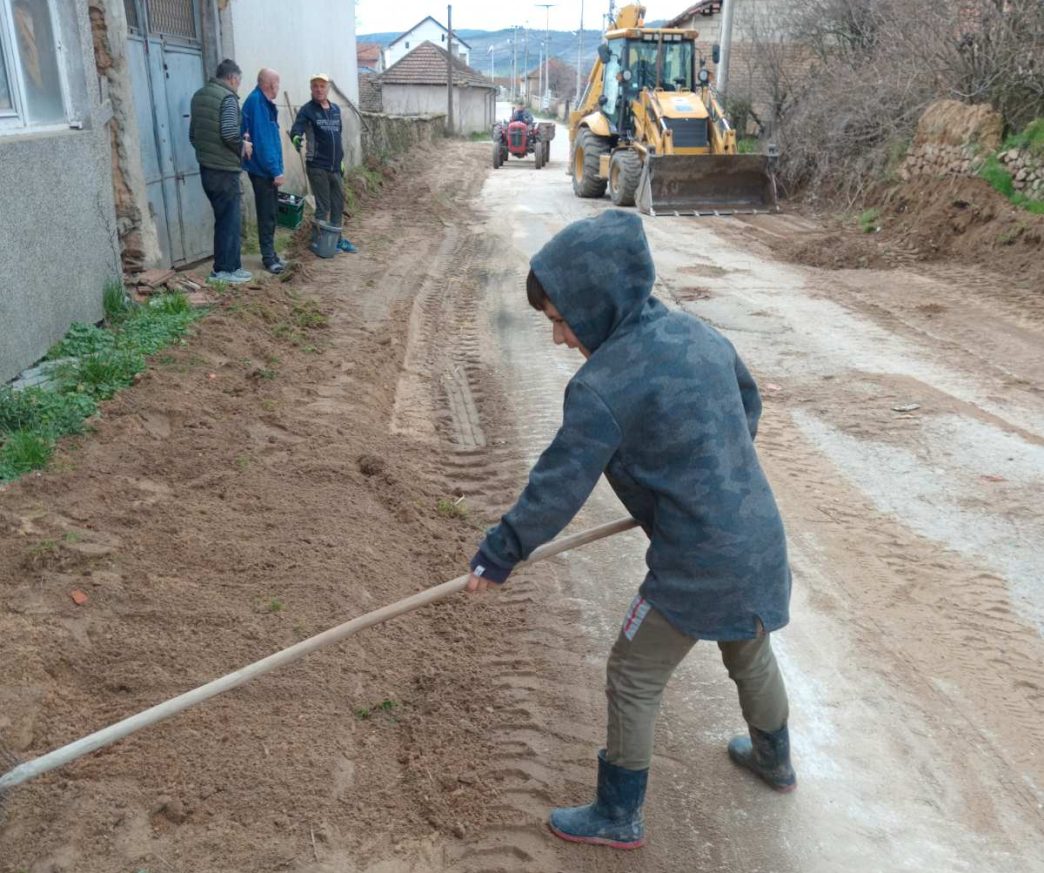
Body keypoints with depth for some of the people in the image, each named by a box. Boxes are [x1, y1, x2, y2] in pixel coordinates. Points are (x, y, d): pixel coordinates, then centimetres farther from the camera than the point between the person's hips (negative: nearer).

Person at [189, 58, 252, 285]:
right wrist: (243, 146, -5)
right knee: (230, 219, 0)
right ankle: (227, 269, 3)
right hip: (224, 169, -8)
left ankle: (222, 267, 20)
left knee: (222, 218, 15)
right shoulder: (227, 97, -11)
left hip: (206, 167, 8)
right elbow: (230, 132, -23)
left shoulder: (199, 95, 16)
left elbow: (192, 134, 19)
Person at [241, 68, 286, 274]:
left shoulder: (264, 102, 12)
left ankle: (271, 254, 23)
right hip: (263, 170, -9)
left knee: (270, 213, 14)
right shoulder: (256, 102, -18)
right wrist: (275, 170, -22)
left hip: (266, 168, 9)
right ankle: (268, 257, 4)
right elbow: (262, 140, -22)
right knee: (267, 215, -3)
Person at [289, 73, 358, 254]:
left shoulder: (336, 109, 12)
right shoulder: (307, 110, -7)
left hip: (335, 166, 6)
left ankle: (336, 239, 24)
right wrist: (296, 138, -41)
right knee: (323, 206, -1)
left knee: (338, 204, 12)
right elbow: (295, 130, -19)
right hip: (317, 166, -6)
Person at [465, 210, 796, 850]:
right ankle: (775, 760, 57)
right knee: (750, 653, 31)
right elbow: (749, 406, 16)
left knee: (634, 681, 11)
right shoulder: (700, 333, 0)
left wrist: (498, 555, -4)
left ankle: (619, 818, 30)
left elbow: (556, 490, -17)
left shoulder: (601, 388, -22)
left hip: (698, 568, -8)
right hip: (762, 539, 8)